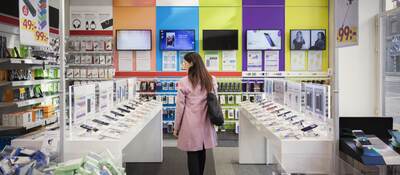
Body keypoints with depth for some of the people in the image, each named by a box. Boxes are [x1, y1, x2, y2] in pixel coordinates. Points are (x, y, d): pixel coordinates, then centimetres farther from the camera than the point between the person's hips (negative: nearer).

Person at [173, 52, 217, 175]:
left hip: (190, 124, -4)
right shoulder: (211, 80, 2)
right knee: (201, 153, 17)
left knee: (192, 154, 5)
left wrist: (176, 127, 2)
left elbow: (180, 107, -8)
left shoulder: (184, 82, -12)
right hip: (205, 123, 5)